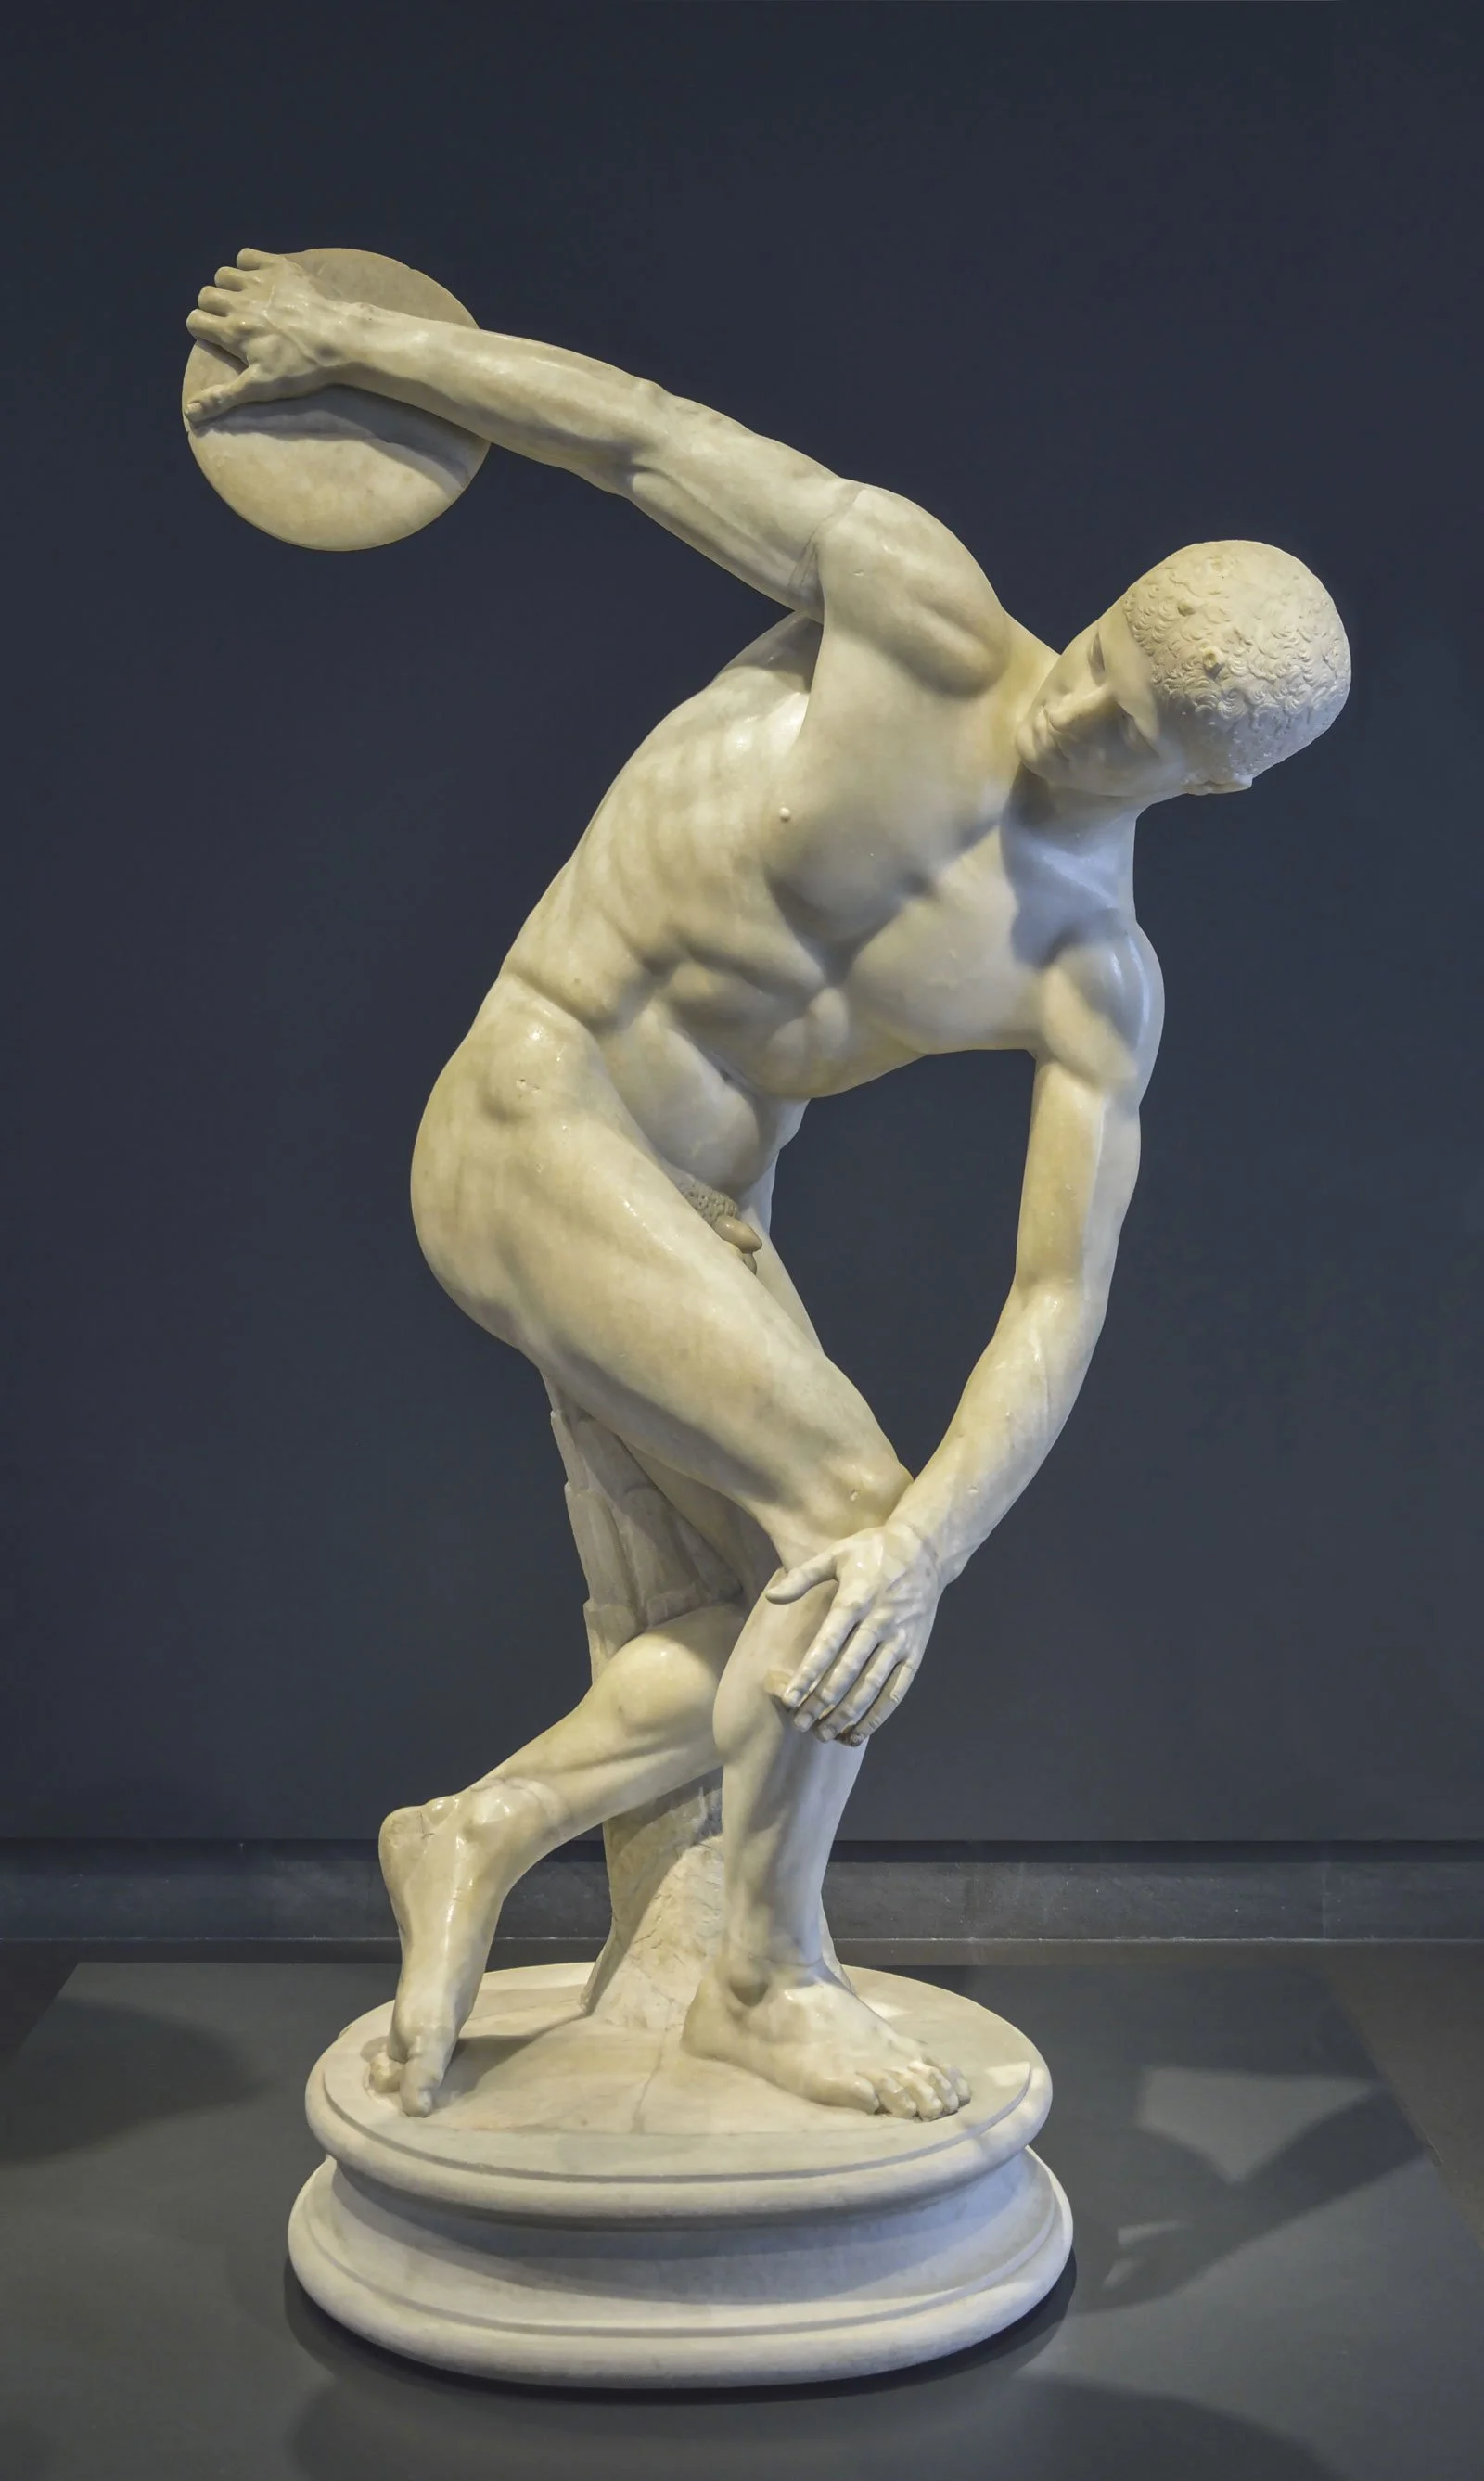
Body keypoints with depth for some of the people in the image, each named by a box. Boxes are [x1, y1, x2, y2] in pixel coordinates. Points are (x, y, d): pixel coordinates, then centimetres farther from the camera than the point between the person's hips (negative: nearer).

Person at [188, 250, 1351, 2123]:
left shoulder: (1095, 978, -4)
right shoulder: (916, 599, -14)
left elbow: (1061, 1311, -11)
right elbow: (638, 432, -4)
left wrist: (930, 1551, -27)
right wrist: (361, 340, 6)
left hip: (700, 1199, 6)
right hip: (533, 1130, -6)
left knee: (828, 1615, -2)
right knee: (851, 1512, -15)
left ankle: (476, 1839, 16)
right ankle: (767, 1974, 6)